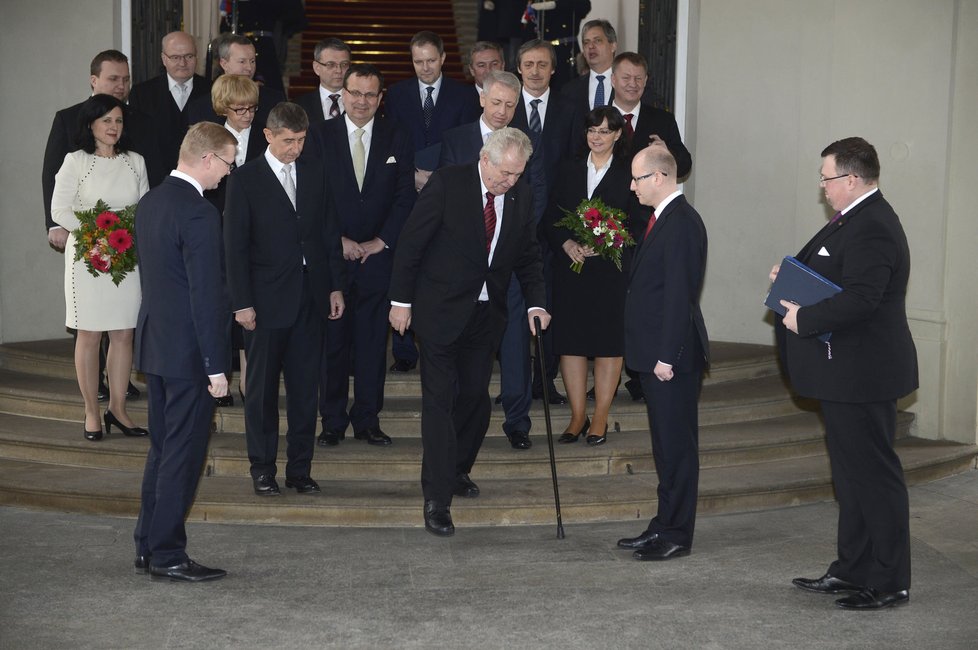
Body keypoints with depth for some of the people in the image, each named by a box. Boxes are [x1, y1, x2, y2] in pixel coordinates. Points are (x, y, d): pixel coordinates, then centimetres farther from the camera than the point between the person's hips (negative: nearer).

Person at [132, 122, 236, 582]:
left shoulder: (150, 202, 9)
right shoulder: (199, 214, -19)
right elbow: (205, 295, -21)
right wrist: (216, 366, -17)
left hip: (155, 345, 9)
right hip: (188, 352, -9)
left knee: (162, 449, 17)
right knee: (183, 455, 0)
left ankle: (148, 546, 23)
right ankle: (167, 556, 6)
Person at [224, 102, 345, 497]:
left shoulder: (314, 173, 8)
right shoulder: (245, 180, -4)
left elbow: (330, 232, 12)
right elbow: (235, 246, -5)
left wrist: (335, 286, 8)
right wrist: (242, 303, -9)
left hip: (311, 297, 4)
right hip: (267, 300, -4)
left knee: (305, 387, 7)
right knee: (262, 387, 6)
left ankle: (300, 468, 15)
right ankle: (262, 468, 16)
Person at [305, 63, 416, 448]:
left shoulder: (397, 141, 7)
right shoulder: (319, 136, 3)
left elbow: (405, 199, 4)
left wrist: (380, 242, -6)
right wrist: (337, 241, -9)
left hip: (377, 256, 1)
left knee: (373, 341, 4)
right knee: (331, 340, 2)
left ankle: (367, 420, 14)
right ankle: (332, 421, 12)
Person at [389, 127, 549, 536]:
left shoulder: (520, 198, 2)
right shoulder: (447, 184, -13)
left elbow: (528, 256, 11)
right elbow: (410, 242, -9)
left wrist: (535, 302, -3)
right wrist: (401, 300, -10)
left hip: (487, 314, 5)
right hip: (441, 310, -5)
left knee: (475, 396, 10)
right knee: (439, 401, -5)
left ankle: (457, 469, 34)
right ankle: (437, 499, -4)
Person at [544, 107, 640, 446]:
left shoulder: (629, 173, 0)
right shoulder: (570, 170, 11)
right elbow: (550, 218, 9)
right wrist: (566, 243, -8)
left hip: (611, 269, -3)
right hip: (571, 266, 3)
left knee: (609, 342, 1)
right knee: (570, 341, 4)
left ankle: (600, 419, 11)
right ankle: (578, 417, 15)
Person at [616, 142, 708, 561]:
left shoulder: (681, 223, -17)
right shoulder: (664, 219, 15)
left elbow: (679, 295, -21)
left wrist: (667, 355, -21)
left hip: (672, 358, -10)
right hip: (655, 354, 10)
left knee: (677, 445, -2)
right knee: (666, 445, 16)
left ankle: (676, 535, 5)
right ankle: (665, 527, 24)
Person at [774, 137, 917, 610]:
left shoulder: (872, 228, -21)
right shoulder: (855, 219, 12)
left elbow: (859, 299, -31)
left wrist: (804, 319, -20)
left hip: (863, 372, -11)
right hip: (847, 373, 11)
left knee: (874, 475, -2)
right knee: (851, 476, 17)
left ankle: (889, 584, 7)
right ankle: (852, 571, 28)